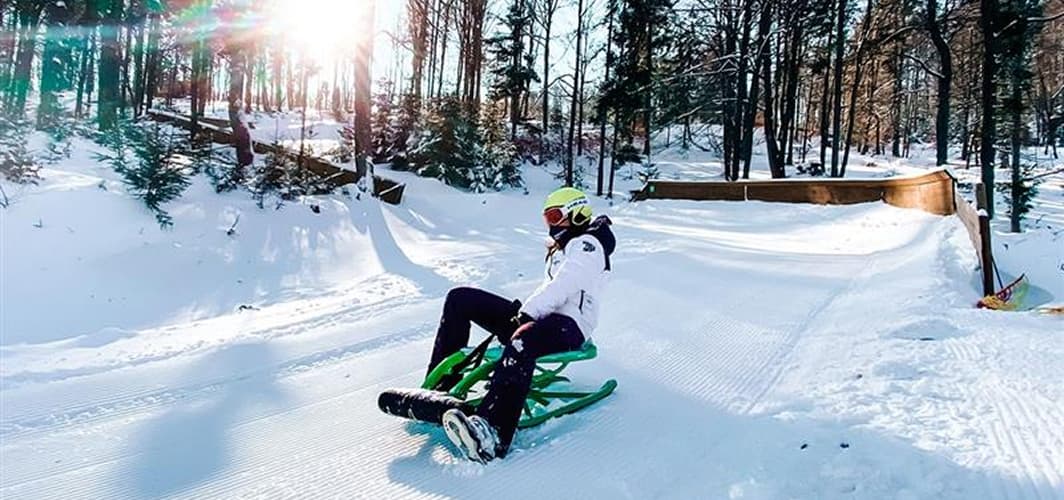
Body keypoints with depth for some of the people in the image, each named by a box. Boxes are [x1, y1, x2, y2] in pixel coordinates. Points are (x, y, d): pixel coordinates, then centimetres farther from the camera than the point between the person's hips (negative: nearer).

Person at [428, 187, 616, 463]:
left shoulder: (587, 244, -1)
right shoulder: (563, 246, 30)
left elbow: (561, 288, -16)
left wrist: (526, 312, -21)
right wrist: (523, 311, 11)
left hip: (568, 326, -10)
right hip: (541, 318, 10)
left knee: (522, 340, -45)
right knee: (460, 298, -1)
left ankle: (491, 434, -62)